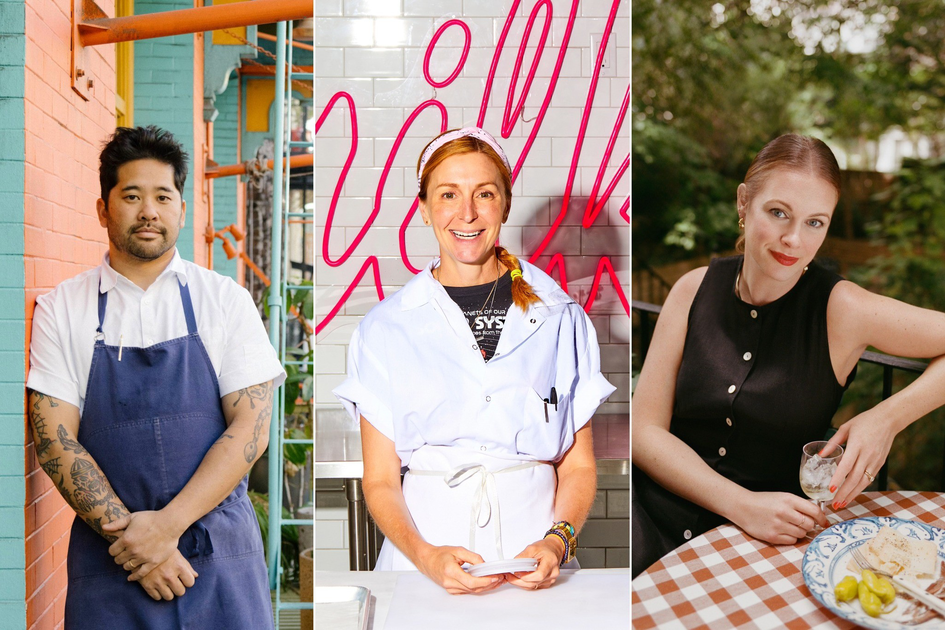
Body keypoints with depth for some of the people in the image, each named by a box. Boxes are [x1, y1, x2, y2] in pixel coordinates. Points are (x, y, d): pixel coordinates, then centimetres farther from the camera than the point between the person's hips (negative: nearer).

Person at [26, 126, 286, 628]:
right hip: (109, 560, 0)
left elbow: (251, 427, -5)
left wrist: (169, 523, -14)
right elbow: (54, 439, -3)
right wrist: (129, 533, -13)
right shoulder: (61, 309, 3)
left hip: (221, 553, 0)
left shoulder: (226, 300, 2)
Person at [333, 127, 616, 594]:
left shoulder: (560, 319, 8)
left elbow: (578, 467, 10)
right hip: (422, 568, 0)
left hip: (534, 565, 1)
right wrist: (425, 555, -13)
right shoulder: (385, 328, 6)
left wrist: (557, 542, -8)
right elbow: (380, 481, 4)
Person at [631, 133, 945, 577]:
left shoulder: (840, 310, -6)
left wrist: (887, 418, -12)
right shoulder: (695, 290, 2)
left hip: (763, 541, -1)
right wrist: (741, 503, -15)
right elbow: (646, 430, -1)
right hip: (659, 517, 2)